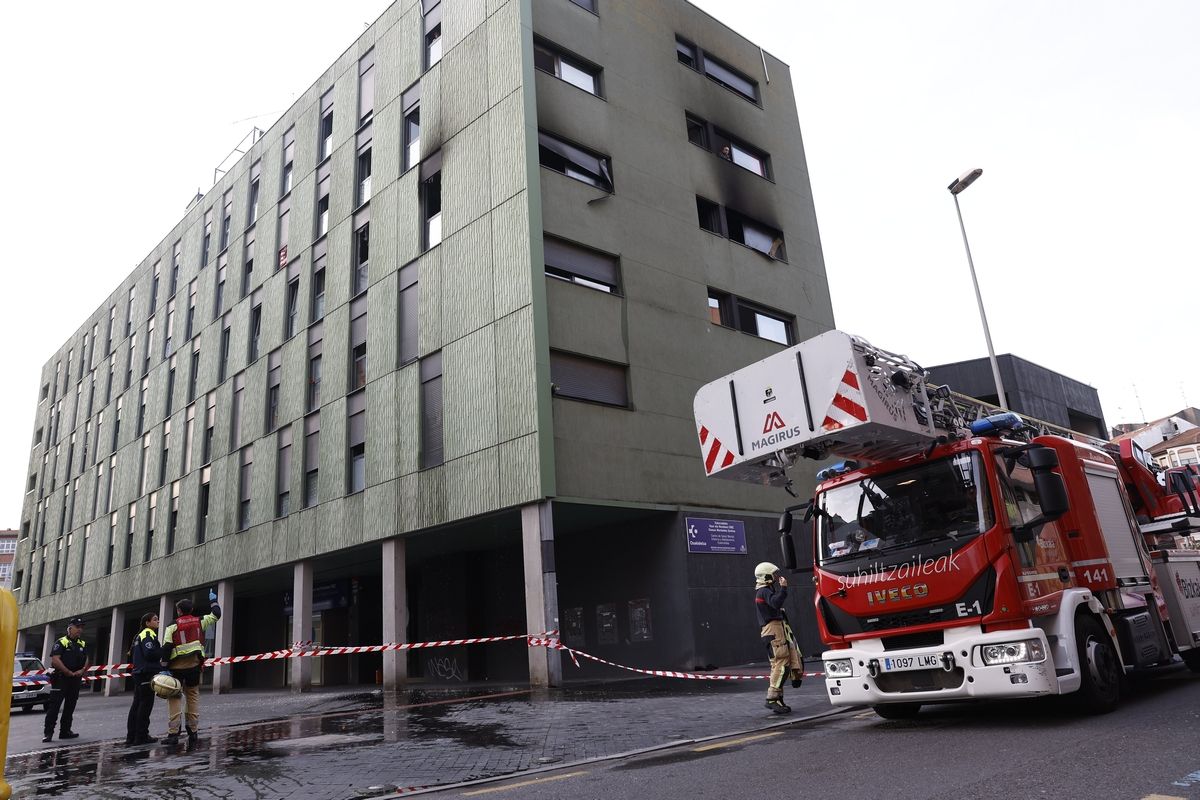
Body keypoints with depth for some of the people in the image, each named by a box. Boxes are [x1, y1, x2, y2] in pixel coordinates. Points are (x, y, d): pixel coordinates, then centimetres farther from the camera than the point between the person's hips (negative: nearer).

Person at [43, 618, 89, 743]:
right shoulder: (61, 642, -6)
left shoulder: (83, 644, 15)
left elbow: (87, 660, 15)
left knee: (70, 707, 10)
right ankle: (48, 732, -3)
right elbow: (55, 660, -15)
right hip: (61, 679, -6)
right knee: (54, 706, -7)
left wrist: (82, 670, -6)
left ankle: (65, 731, 18)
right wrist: (70, 673, -15)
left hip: (76, 680, 6)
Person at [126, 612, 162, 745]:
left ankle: (131, 736, 16)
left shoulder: (139, 636, 19)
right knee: (146, 705, -6)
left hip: (139, 673, 10)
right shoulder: (148, 635, -12)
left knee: (137, 704, 12)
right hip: (147, 674, -10)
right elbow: (150, 653, -24)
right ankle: (141, 736, -5)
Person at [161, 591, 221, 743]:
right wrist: (213, 601, 34)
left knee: (174, 698, 2)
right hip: (194, 665, 3)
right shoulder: (199, 622, 4)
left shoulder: (172, 626, -4)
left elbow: (166, 648, -9)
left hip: (176, 667, -3)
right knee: (193, 697, 11)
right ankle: (193, 731, 10)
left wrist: (164, 667, -6)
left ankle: (173, 733, -5)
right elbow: (216, 615, 19)